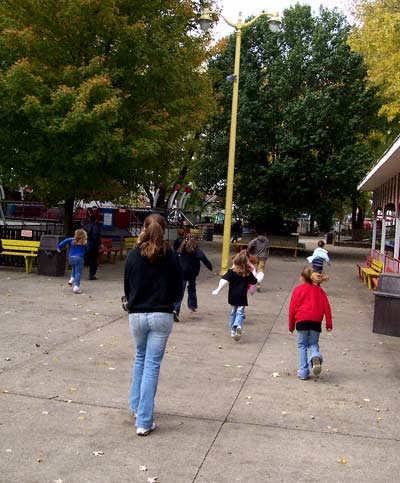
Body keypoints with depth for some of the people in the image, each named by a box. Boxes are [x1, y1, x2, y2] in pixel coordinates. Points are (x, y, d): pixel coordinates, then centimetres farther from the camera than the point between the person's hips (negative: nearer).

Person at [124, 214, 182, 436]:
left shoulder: (134, 255, -3)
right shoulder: (171, 256, -6)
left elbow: (127, 286, 5)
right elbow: (178, 289, 1)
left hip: (137, 315, 2)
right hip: (162, 315, -2)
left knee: (141, 358, 25)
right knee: (152, 364, 2)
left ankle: (136, 406, 32)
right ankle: (144, 421, 1)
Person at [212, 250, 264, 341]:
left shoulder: (232, 271, -6)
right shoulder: (248, 273, -3)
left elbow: (224, 280, -15)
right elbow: (255, 281, 12)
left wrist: (218, 290, -13)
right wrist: (260, 276, 32)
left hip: (232, 297, 1)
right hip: (242, 297, -1)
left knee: (233, 313, 17)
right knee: (240, 313, 2)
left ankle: (233, 330, 22)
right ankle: (238, 325, -28)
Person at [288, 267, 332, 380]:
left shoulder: (298, 289, 7)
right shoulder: (319, 290, 15)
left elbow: (292, 308, 4)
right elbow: (326, 307, 7)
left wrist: (291, 326, 10)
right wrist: (329, 324, 6)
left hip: (302, 321, -2)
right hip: (316, 321, 2)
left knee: (302, 346, 8)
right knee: (313, 343, 14)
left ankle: (303, 372, 3)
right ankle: (315, 357, -20)